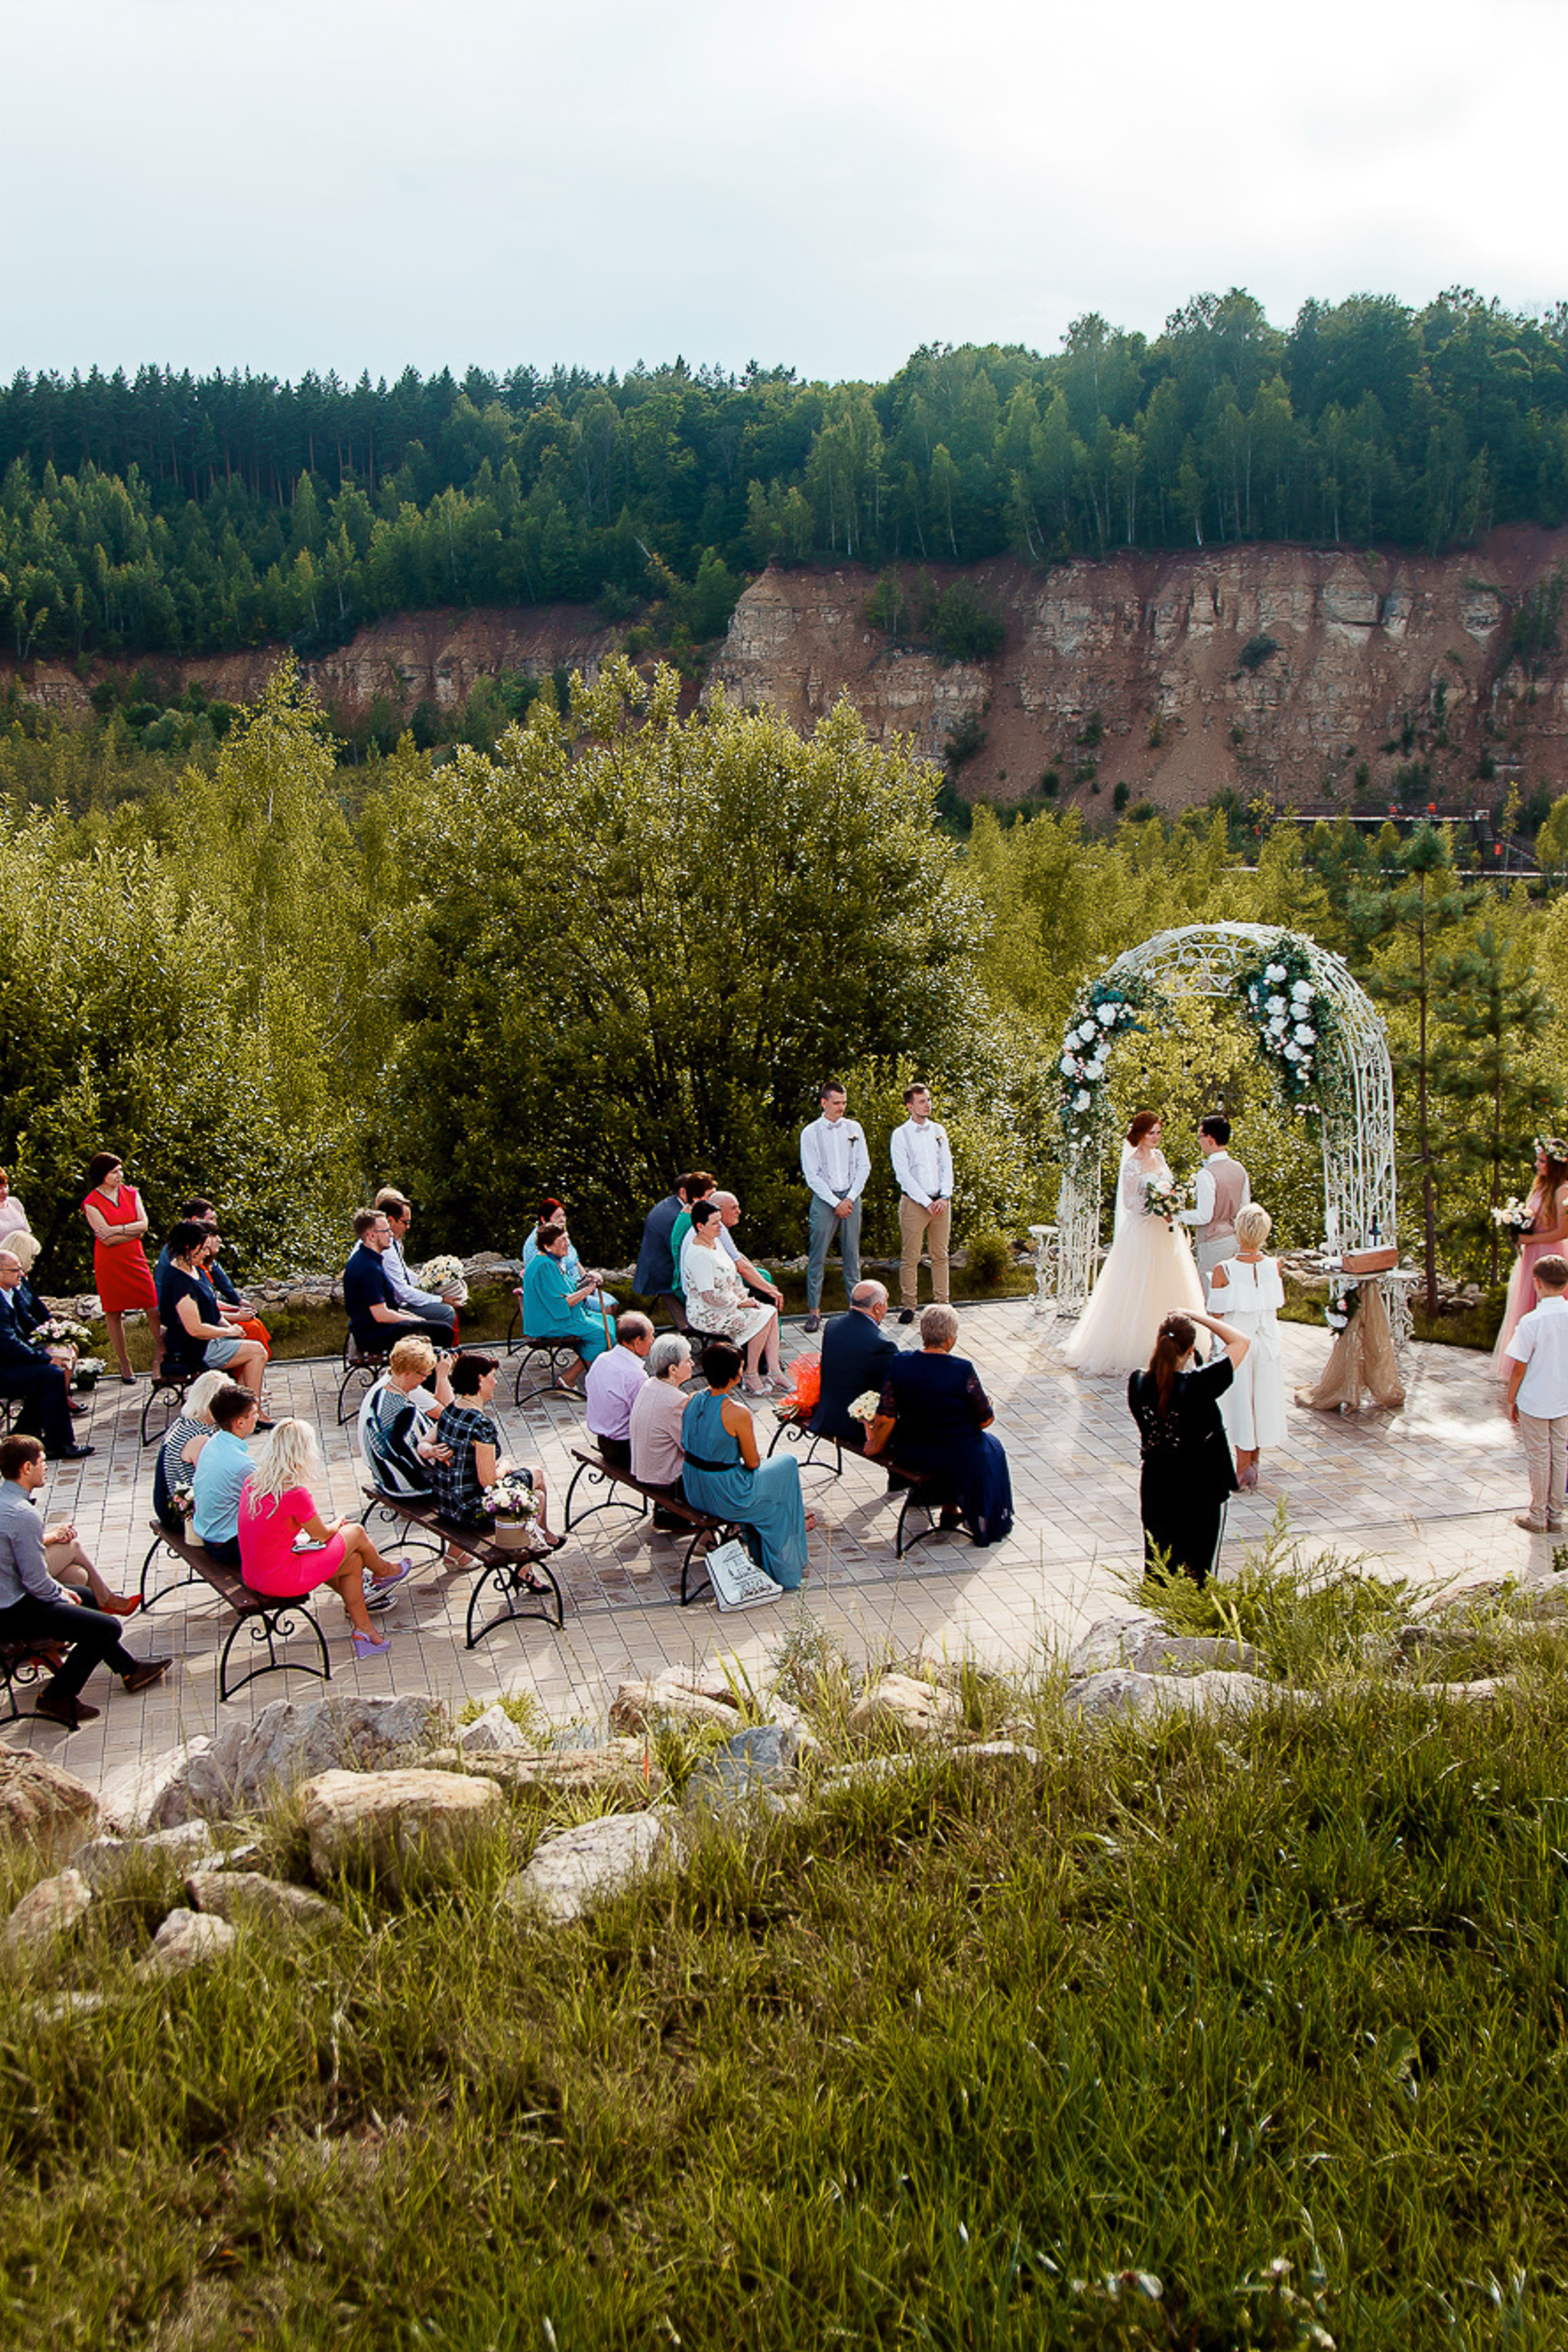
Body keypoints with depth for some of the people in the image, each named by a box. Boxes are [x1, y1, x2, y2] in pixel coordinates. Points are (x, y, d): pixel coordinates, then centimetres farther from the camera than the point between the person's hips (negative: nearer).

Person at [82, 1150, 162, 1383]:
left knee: (153, 1309, -5)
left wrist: (118, 1230, -14)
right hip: (109, 1262, -3)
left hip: (135, 1258, 3)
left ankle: (161, 1352, 12)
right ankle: (124, 1364, 14)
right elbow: (107, 1240, -12)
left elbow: (144, 1224, -3)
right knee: (114, 1314, 3)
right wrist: (134, 1231, -7)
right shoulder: (91, 1204, -5)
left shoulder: (131, 1193, 8)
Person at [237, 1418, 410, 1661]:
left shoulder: (252, 1482, 0)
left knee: (354, 1562, 19)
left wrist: (330, 1525, 19)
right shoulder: (296, 1493, -23)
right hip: (282, 1581, -8)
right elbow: (321, 1535, -6)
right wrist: (338, 1524, 17)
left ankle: (363, 1630, 30)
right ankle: (384, 1572, 40)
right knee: (355, 1533, 10)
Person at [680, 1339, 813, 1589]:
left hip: (693, 1493, 7)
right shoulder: (738, 1413, -25)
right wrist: (756, 1459, 11)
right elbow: (752, 1463, -14)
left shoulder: (692, 1401, -5)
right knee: (787, 1466, 17)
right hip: (725, 1499, -7)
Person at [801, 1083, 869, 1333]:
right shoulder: (810, 1133, -2)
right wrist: (836, 1203, -9)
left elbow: (864, 1166, 8)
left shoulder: (854, 1129, 7)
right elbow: (812, 1175, -5)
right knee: (817, 1258, -4)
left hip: (851, 1197, 3)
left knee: (852, 1255, 7)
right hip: (824, 1199, -3)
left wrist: (850, 1199, -4)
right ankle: (814, 1311, 1)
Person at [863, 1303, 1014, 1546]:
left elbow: (885, 1418, -10)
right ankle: (985, 1523, 42)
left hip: (911, 1453, 4)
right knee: (990, 1449, 29)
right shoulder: (963, 1371, -22)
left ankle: (949, 1510, 46)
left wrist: (875, 1446, 8)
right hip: (958, 1457, -4)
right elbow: (985, 1420, -12)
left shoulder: (899, 1364, -12)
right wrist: (988, 1406, 10)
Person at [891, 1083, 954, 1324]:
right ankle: (908, 1306, 6)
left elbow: (947, 1166, 9)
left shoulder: (939, 1131, 11)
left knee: (940, 1255, 8)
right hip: (914, 1202, -4)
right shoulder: (901, 1135, -3)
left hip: (941, 1202, 4)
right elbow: (903, 1174, -7)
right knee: (911, 1257, -3)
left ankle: (942, 1303, 15)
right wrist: (927, 1202, -11)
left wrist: (944, 1198, -5)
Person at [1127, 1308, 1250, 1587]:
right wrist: (1200, 1317, -6)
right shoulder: (1199, 1385, -24)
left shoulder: (1138, 1385, -12)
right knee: (1197, 1573, 11)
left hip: (1156, 1489, 4)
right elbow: (1241, 1341, -13)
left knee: (1159, 1567, 17)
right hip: (1200, 1491, -4)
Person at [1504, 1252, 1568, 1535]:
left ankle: (1538, 1517, 19)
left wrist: (1511, 1400, -2)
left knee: (1538, 1458, 8)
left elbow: (1519, 1368, -16)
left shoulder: (1531, 1322, -22)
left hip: (1534, 1402, -4)